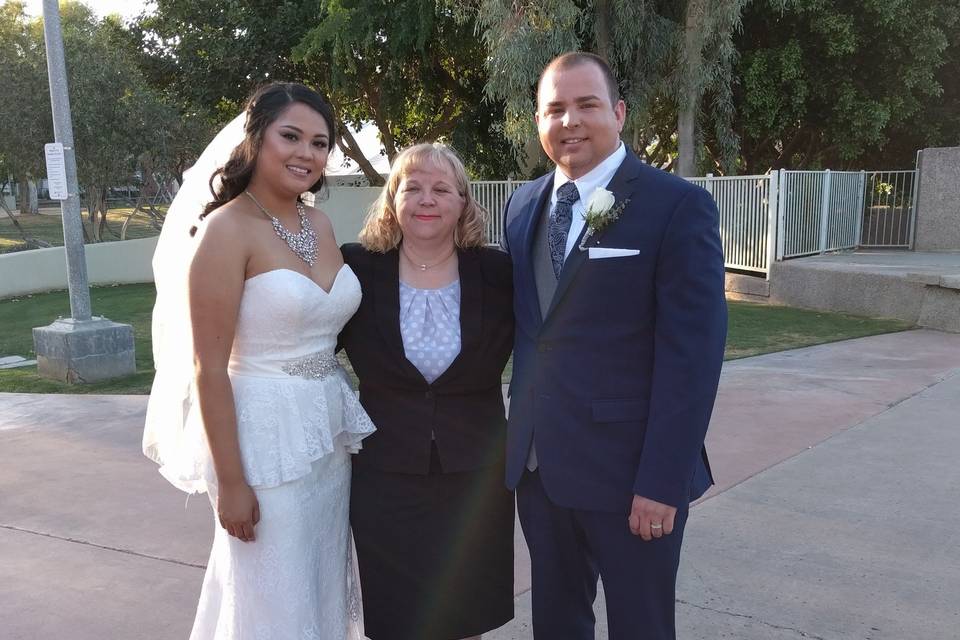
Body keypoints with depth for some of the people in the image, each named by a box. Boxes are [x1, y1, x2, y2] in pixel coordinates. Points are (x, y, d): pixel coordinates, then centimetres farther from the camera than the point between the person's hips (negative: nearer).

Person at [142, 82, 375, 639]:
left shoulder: (321, 225, 6)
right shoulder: (226, 230, -14)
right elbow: (208, 368, -15)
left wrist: (340, 415, 13)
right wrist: (230, 481, -15)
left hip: (330, 429, 7)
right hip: (266, 433, -7)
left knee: (321, 588, 20)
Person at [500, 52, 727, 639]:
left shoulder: (678, 206, -11)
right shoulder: (524, 205, 8)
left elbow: (692, 353, -15)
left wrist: (663, 482, -17)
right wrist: (521, 432, 9)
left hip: (629, 470, -5)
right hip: (537, 464, 6)